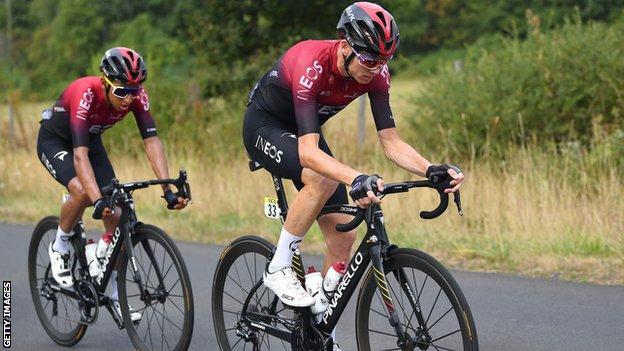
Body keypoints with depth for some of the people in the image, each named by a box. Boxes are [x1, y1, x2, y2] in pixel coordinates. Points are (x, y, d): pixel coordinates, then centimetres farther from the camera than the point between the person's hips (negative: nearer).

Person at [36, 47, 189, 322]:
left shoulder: (137, 96, -25)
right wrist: (98, 201, -56)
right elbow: (80, 154, -45)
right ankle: (59, 247, -5)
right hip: (54, 141, -5)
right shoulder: (85, 94, -39)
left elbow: (152, 141, -28)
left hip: (91, 139, 5)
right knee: (82, 191, -35)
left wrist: (168, 189, -39)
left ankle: (114, 295, 6)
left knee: (116, 217, -8)